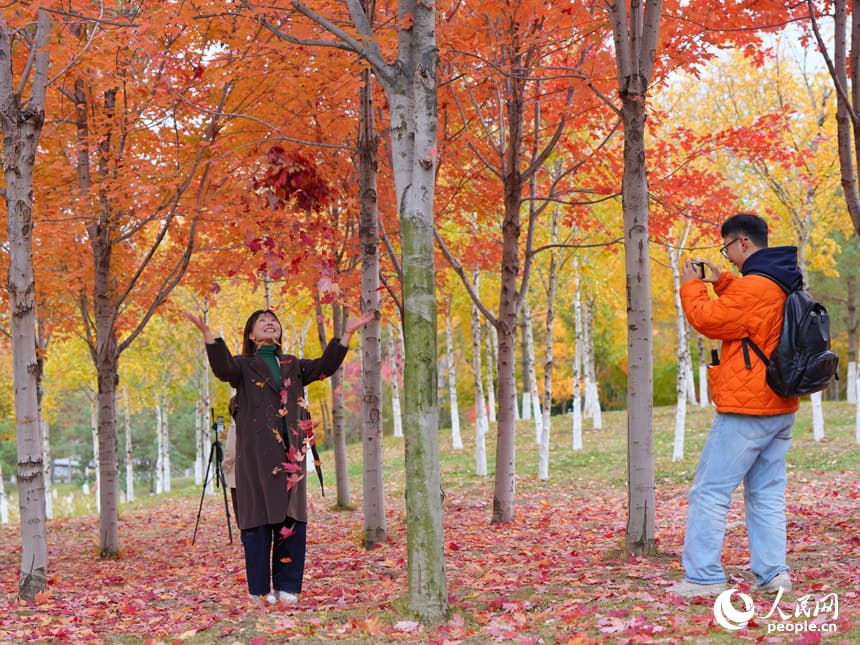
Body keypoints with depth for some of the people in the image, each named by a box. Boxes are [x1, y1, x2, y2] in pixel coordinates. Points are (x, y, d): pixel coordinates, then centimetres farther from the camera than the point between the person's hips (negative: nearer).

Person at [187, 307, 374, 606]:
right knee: (259, 517, -3)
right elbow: (223, 368, -15)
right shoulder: (244, 365, 6)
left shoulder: (293, 366, 19)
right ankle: (260, 588, 2)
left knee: (293, 518, 2)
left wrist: (347, 333, -1)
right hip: (256, 452, -4)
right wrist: (206, 332, -28)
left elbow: (325, 366, 7)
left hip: (290, 450, 4)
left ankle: (287, 586, 9)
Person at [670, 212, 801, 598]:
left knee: (710, 491, -4)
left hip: (746, 408, -9)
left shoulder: (753, 286, -18)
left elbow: (708, 321, -13)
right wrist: (721, 283, 17)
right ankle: (772, 574, 10)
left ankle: (703, 577, -4)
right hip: (780, 407, 9)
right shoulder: (784, 284, 13)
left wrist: (692, 286, 1)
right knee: (766, 493, 12)